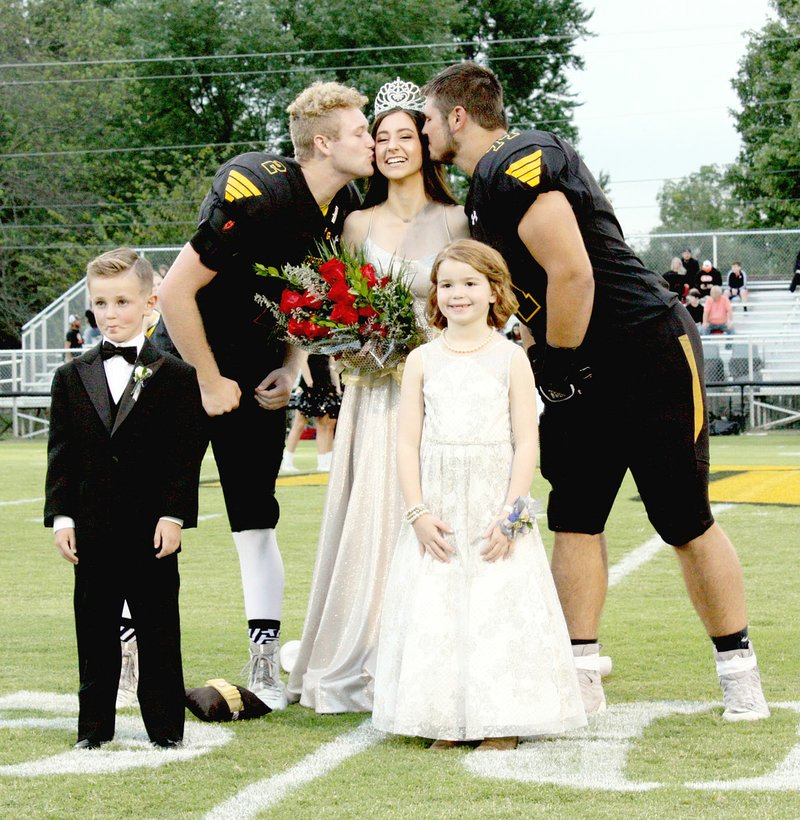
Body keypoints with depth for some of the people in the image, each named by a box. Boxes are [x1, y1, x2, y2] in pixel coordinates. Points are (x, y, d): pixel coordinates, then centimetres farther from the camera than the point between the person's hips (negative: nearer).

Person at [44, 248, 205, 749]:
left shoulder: (175, 377, 0)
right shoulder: (72, 378, 7)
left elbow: (186, 456, -2)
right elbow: (61, 454, 7)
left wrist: (174, 515, -10)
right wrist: (61, 516, -1)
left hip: (152, 530, -2)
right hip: (93, 528, 2)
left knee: (159, 628, 6)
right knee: (95, 629, 8)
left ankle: (165, 725, 14)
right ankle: (95, 725, 17)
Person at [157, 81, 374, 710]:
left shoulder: (345, 205, -5)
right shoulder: (257, 195, -27)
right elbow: (175, 291, -25)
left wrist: (291, 368, -1)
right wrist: (211, 382, -17)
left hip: (261, 367, 6)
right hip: (190, 352, -6)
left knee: (257, 518, 3)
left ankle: (265, 664, 3)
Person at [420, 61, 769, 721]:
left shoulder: (519, 165, -19)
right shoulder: (487, 187, 13)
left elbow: (572, 274, -25)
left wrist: (558, 365, -16)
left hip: (651, 353, -10)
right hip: (585, 371, 10)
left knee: (687, 523, -1)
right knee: (574, 518, 4)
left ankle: (739, 674, 10)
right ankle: (582, 678, 6)